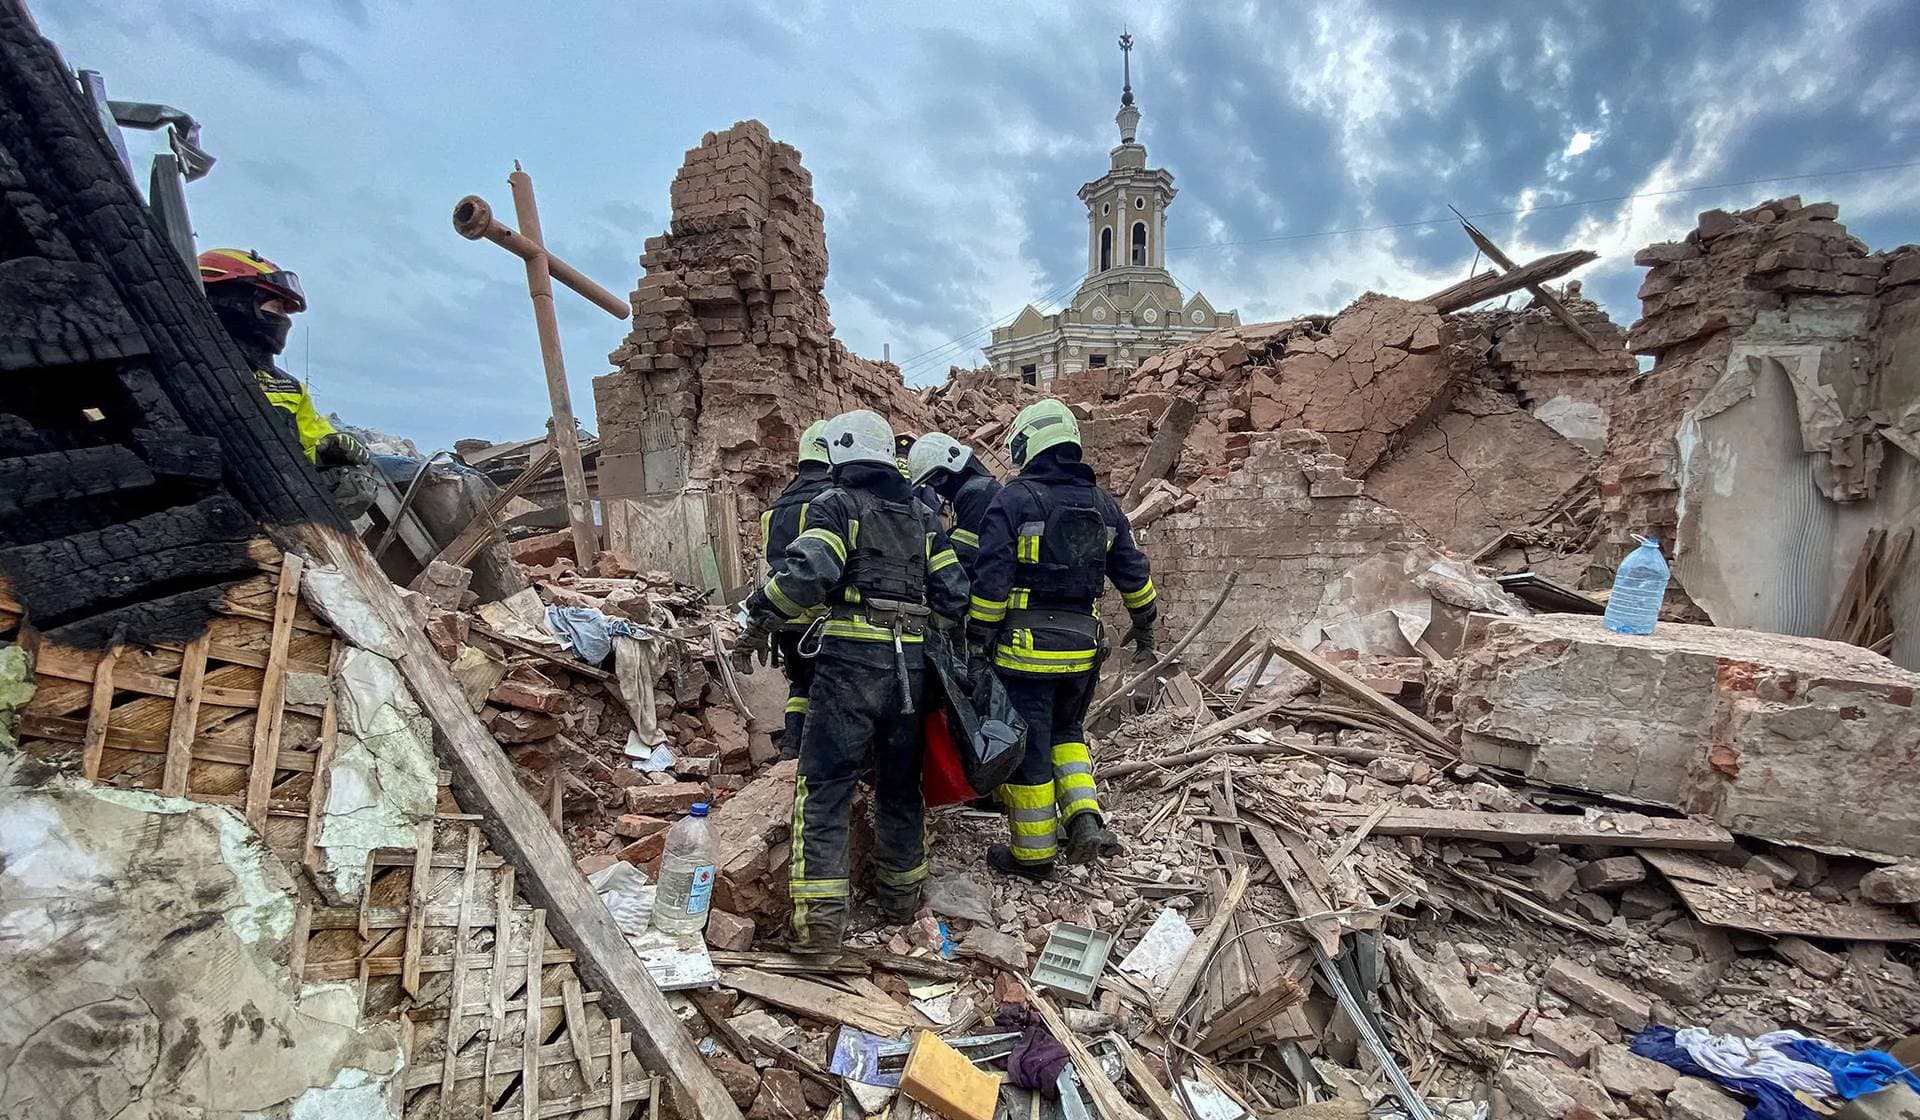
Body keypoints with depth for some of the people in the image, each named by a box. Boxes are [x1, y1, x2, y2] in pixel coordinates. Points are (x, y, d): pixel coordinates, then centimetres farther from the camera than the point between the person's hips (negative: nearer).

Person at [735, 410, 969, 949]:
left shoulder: (835, 504, 0)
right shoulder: (922, 515, 17)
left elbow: (808, 574, -17)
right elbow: (953, 595, 11)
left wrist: (758, 615, -3)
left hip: (852, 658, -6)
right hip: (912, 663, 6)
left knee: (824, 786, 1)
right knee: (900, 784, 18)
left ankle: (819, 922, 1)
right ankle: (901, 899, 31)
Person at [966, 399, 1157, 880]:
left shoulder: (1014, 498, -9)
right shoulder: (1102, 503, 8)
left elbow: (991, 579, -15)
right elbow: (1133, 573, 14)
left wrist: (978, 641, -8)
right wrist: (1144, 624, 28)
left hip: (1025, 646, -5)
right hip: (1082, 646, 6)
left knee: (1027, 745, 7)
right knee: (1066, 731, 25)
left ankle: (1033, 853, 19)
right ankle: (1085, 819, 10)